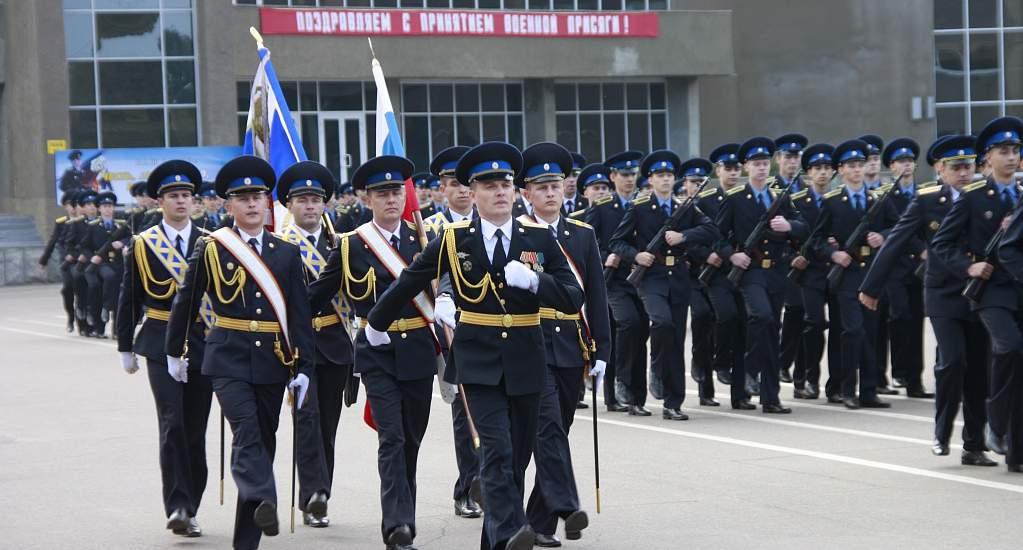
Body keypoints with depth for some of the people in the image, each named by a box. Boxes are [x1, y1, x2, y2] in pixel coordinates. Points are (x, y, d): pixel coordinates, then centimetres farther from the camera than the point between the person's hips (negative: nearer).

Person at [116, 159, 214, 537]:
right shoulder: (142, 245, 2)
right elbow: (129, 300, 7)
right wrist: (125, 348, 8)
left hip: (203, 343, 2)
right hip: (161, 344, -2)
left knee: (196, 430, 5)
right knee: (172, 424, -15)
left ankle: (189, 510, 14)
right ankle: (177, 507, -15)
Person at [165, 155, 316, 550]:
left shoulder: (286, 254, 7)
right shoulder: (210, 249, 1)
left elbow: (301, 314, 4)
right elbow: (186, 302, 10)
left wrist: (302, 368, -2)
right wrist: (175, 351, 15)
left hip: (272, 362, 3)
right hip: (228, 358, -3)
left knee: (263, 441, 5)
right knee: (247, 433, -22)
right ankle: (263, 503, -42)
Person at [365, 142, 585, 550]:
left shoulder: (539, 238, 1)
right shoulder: (453, 239, -2)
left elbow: (573, 300, -4)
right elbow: (409, 283, 12)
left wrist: (533, 279, -21)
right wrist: (376, 324, 24)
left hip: (524, 362, 3)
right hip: (478, 362, -2)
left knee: (518, 455, 8)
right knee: (496, 449, -19)